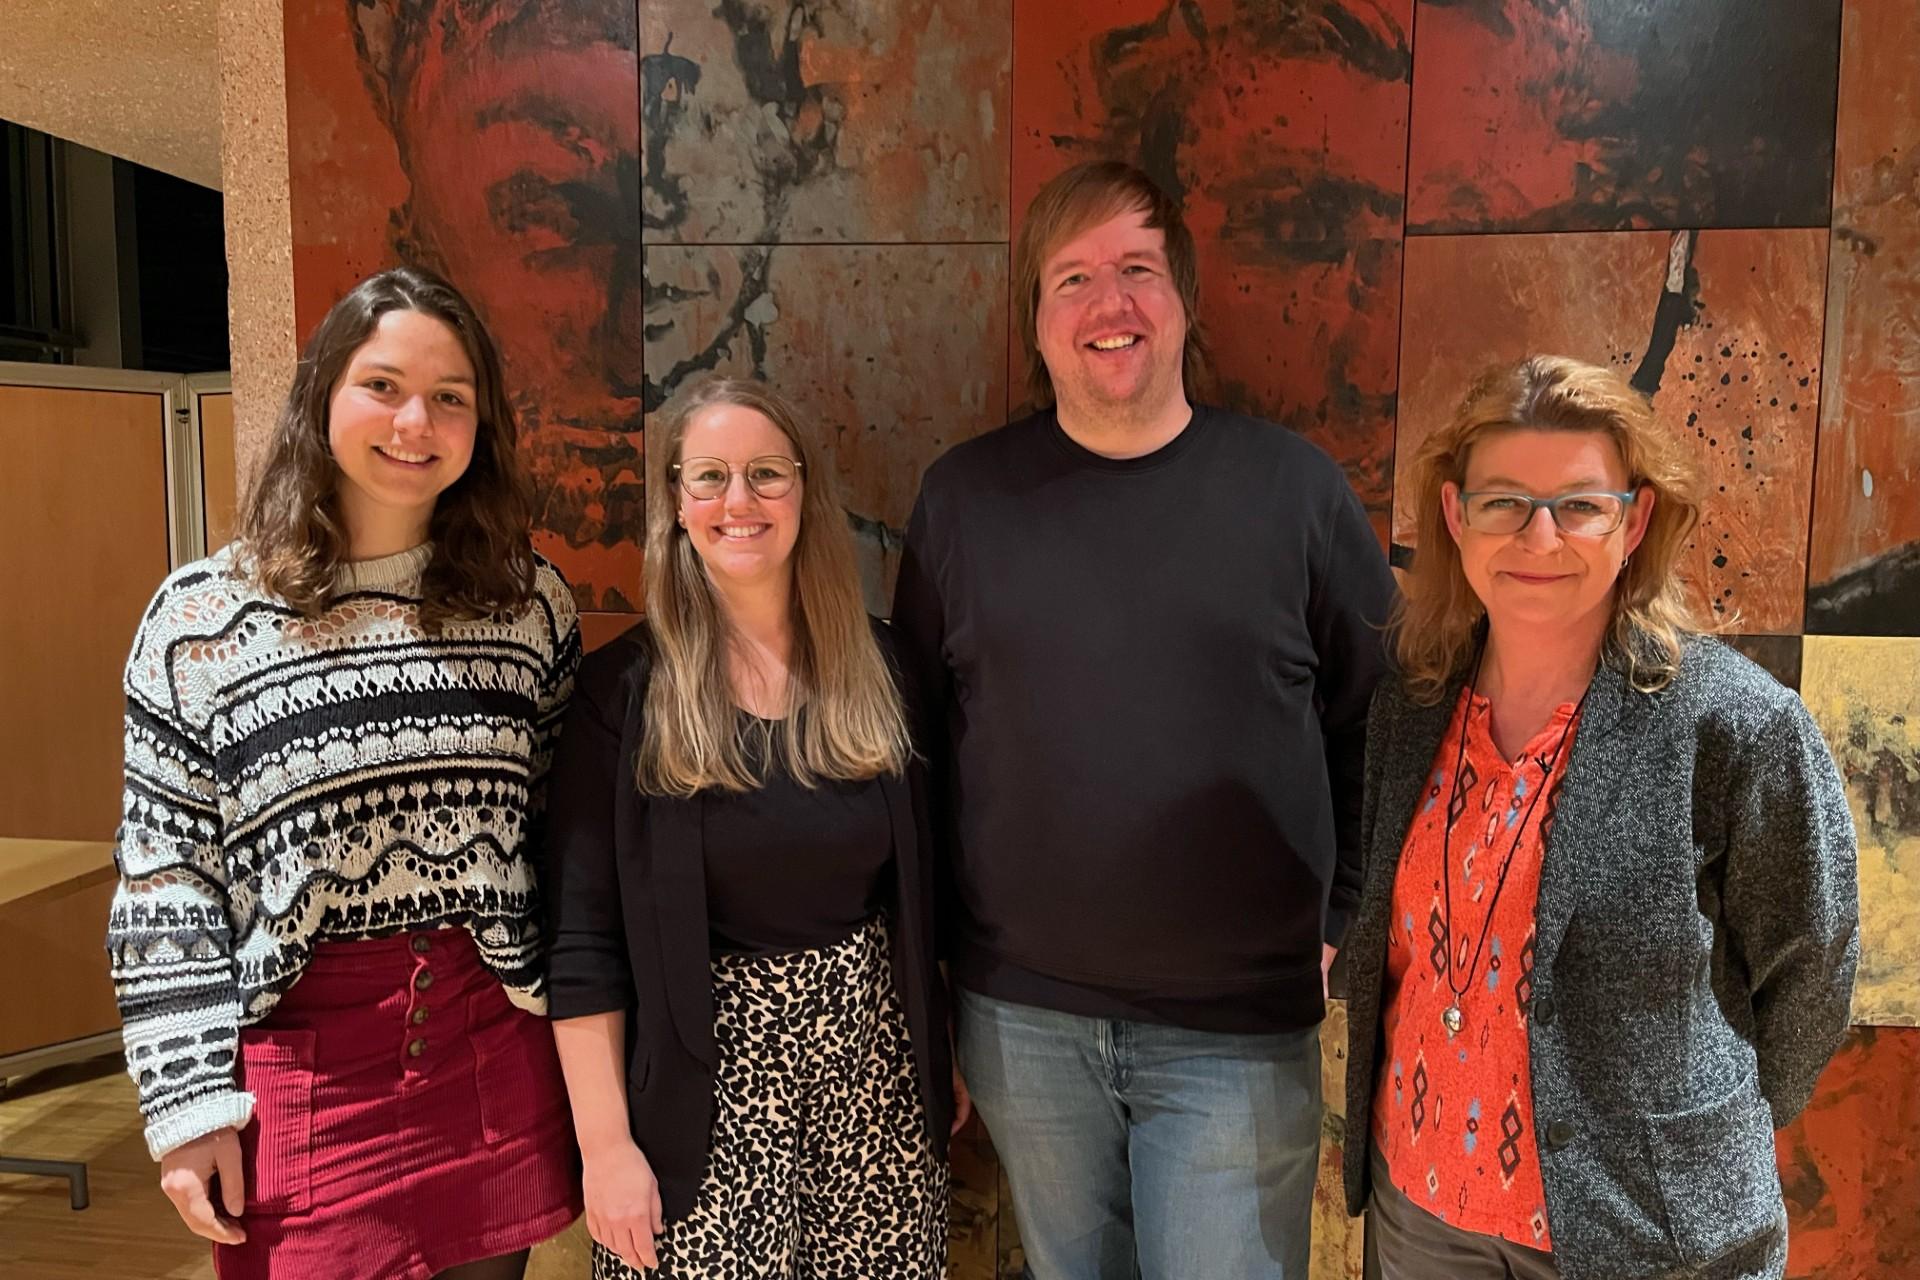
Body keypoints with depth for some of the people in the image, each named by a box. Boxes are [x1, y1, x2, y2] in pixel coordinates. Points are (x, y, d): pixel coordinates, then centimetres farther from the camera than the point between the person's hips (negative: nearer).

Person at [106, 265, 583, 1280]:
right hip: (302, 1063, -1)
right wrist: (188, 1103, -3)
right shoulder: (201, 617, -3)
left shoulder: (530, 602, 1)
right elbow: (164, 878, -1)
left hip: (498, 1050, 2)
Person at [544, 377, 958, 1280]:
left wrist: (947, 1054, 9)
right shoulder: (623, 692, -8)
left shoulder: (879, 668, 2)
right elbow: (586, 941, -8)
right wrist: (607, 1144, -11)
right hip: (706, 1092, -3)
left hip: (876, 1072, 3)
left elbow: (921, 890, 8)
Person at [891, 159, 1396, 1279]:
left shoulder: (1294, 486, -4)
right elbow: (922, 730, 5)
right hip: (1021, 1018, 2)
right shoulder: (965, 496, -1)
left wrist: (1334, 923, 1)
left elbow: (1376, 726, 3)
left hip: (1242, 1028, -1)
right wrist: (938, 955, 5)